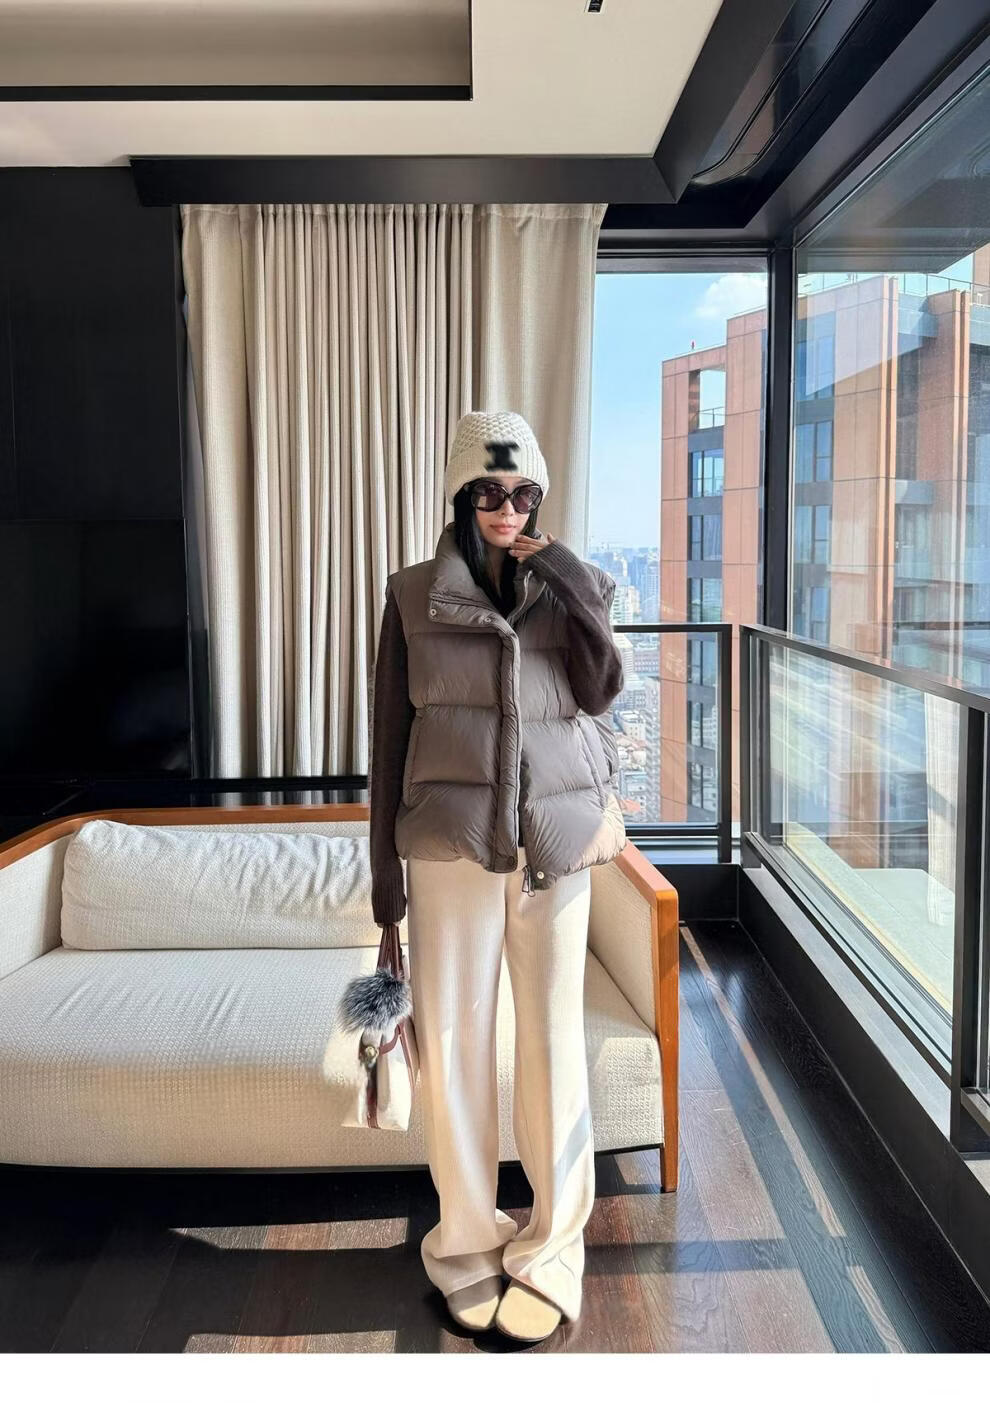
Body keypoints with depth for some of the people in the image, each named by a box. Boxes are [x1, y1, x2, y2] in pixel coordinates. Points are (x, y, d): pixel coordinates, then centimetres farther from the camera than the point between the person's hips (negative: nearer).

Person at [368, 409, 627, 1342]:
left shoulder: (569, 584, 7)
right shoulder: (414, 594, 2)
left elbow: (600, 693, -4)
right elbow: (389, 730, 3)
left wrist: (578, 598, -14)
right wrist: (384, 857, 2)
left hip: (556, 835, 1)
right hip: (450, 838, -1)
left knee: (553, 1037, 4)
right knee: (451, 1037, 4)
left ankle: (553, 1248, 20)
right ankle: (468, 1240, 23)